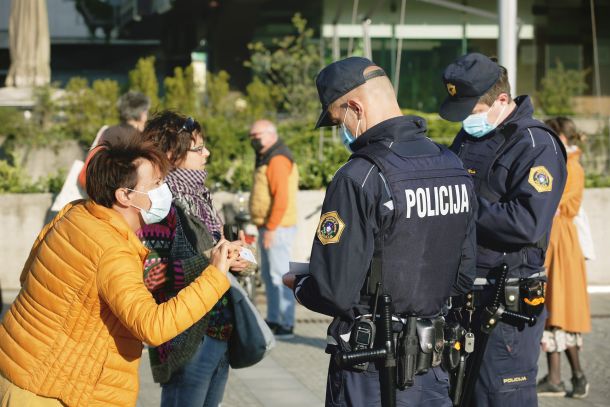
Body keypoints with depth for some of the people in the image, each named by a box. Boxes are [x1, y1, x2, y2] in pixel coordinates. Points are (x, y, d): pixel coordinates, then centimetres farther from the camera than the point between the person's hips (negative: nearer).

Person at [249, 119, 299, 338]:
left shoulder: (278, 160, -14)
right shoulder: (265, 159, 19)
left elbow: (281, 198, -22)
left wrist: (271, 228, -21)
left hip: (277, 229, -11)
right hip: (268, 228, 11)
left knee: (279, 275, -10)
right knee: (268, 275, 15)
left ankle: (286, 325, -10)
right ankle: (273, 320, 22)